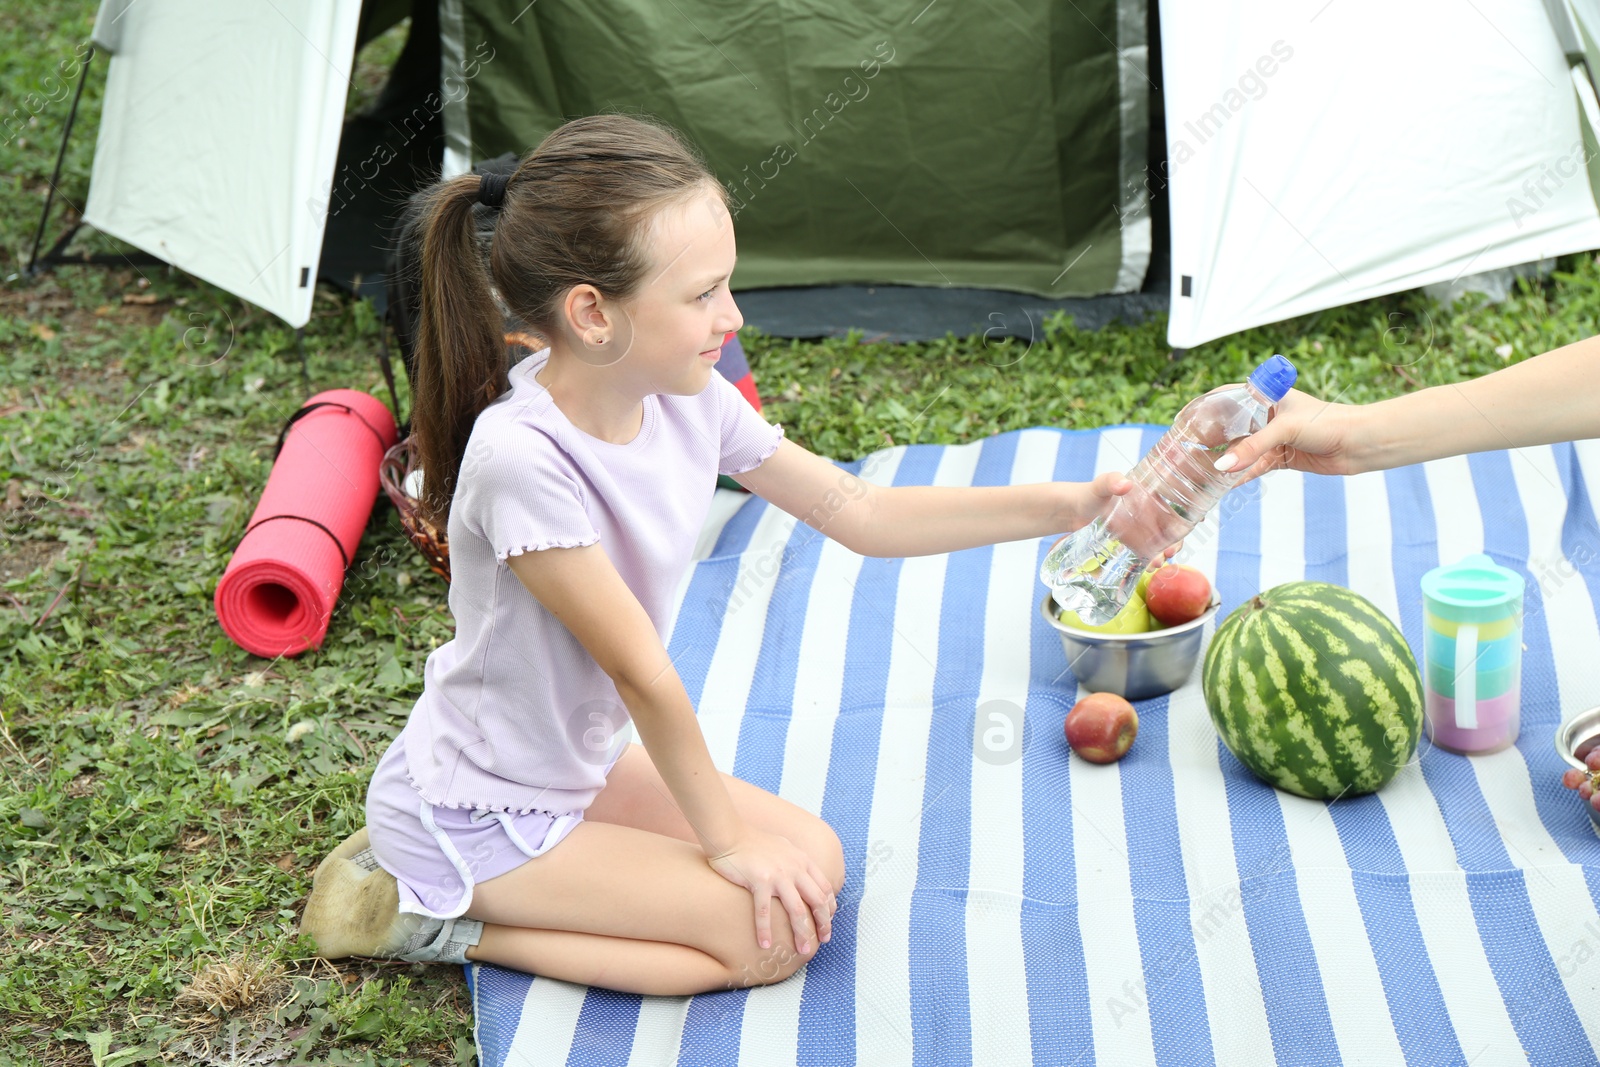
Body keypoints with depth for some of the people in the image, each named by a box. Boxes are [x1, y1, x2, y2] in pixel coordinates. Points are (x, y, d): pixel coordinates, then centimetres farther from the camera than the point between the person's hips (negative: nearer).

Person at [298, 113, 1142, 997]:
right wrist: (726, 841, -13)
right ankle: (438, 918, -2)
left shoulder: (689, 403, -11)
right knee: (775, 934, -13)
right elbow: (644, 675, -24)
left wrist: (1063, 504, -8)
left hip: (584, 761, 8)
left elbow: (859, 513, -1)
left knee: (815, 861, 3)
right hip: (474, 810, -8)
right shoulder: (522, 459, -33)